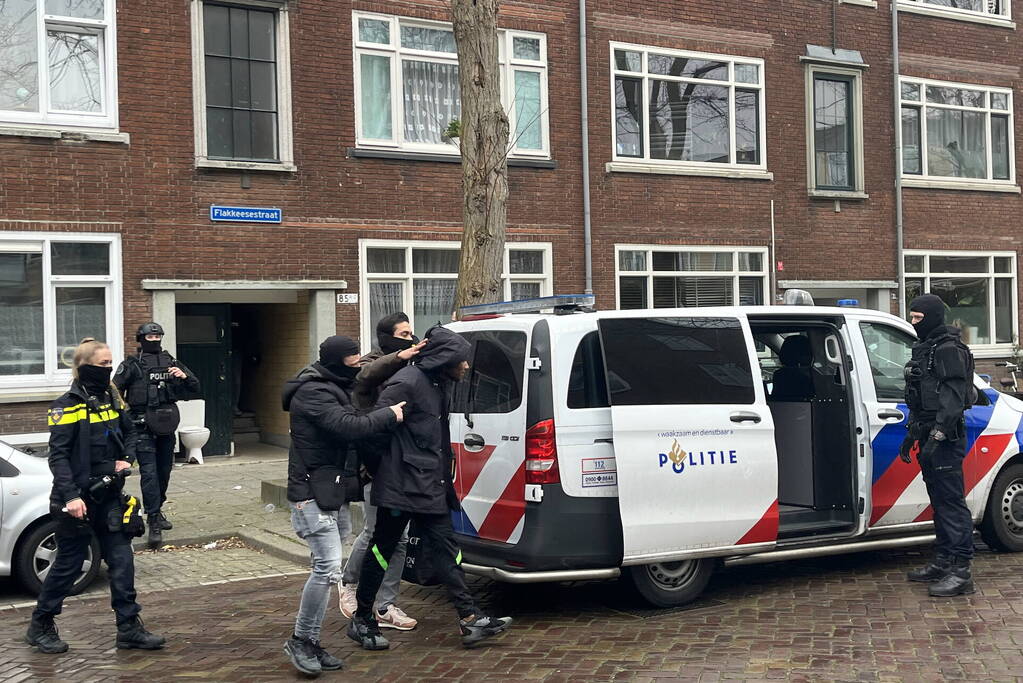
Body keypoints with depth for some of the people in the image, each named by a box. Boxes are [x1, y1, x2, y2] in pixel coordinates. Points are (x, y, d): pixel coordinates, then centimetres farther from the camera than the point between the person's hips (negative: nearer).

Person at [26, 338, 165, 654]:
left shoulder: (111, 397, 6)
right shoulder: (67, 406, -13)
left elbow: (129, 431, 21)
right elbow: (58, 455, -16)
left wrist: (127, 459, 2)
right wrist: (70, 496, -24)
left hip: (108, 495, 6)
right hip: (78, 499, -6)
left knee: (121, 560, 3)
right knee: (69, 563, 5)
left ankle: (129, 628, 10)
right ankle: (40, 626, 23)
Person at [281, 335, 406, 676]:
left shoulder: (332, 388, 17)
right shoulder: (313, 392, -17)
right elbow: (348, 427, -28)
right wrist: (389, 415, -21)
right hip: (312, 494, -11)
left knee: (326, 568, 10)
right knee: (329, 566, -15)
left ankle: (311, 643, 15)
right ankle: (301, 640, -3)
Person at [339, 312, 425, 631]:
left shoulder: (405, 371, 17)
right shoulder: (371, 363, -5)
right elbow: (366, 375, -31)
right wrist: (399, 357, -43)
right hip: (374, 464, -7)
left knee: (397, 537, 7)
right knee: (376, 532, -2)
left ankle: (386, 607, 14)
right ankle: (349, 583, 25)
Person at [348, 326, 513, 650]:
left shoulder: (438, 384, 14)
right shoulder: (407, 382, -16)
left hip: (431, 487, 9)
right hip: (401, 486, -9)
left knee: (445, 548, 5)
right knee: (383, 548, 3)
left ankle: (470, 619, 4)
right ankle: (362, 620, 16)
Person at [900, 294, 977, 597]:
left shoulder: (949, 350, -11)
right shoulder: (924, 349, 20)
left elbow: (953, 396, -20)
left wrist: (939, 432, -27)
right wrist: (912, 435, 26)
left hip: (946, 437, -10)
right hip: (929, 435, 10)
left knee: (951, 501, -10)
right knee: (939, 501, 15)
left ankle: (961, 571, -9)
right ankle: (943, 563, 23)